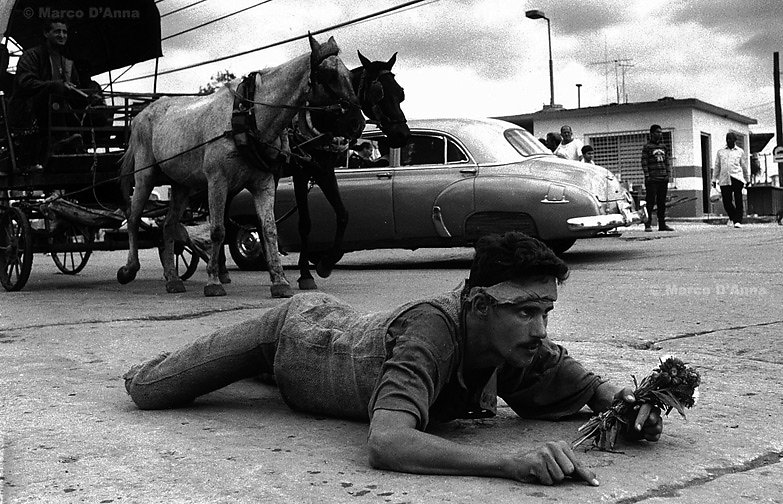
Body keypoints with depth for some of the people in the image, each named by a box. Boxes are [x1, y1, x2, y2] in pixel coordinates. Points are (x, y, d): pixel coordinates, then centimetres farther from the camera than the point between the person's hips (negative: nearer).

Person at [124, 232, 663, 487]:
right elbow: (385, 443, -61)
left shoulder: (521, 339, -28)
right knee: (146, 390, 4)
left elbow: (585, 386, -12)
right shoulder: (434, 326, -47)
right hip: (296, 328, -5)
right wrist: (508, 460, -70)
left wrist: (620, 401, -36)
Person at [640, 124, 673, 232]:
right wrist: (647, 175, -12)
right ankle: (648, 224, -4)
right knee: (651, 202, -7)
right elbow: (644, 162, -5)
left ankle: (662, 224, 12)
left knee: (662, 203, 8)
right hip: (652, 179, -6)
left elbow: (668, 160, 17)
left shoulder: (663, 146, 16)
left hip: (663, 179, 6)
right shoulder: (647, 147, -1)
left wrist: (668, 173, 6)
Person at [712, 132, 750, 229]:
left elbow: (744, 166, 18)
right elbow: (717, 166, 18)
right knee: (726, 201, -1)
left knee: (738, 200, -10)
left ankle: (738, 221, -8)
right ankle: (732, 217, 24)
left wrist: (747, 180, 19)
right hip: (724, 179, 1)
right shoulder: (720, 152, 17)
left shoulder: (740, 152, 14)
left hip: (737, 178, -1)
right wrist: (714, 179, 13)